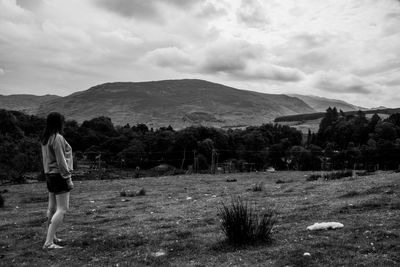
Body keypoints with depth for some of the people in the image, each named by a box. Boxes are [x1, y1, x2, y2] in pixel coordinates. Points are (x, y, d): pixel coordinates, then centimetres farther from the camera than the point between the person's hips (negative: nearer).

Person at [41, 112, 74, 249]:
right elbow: (61, 161, -19)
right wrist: (68, 179, -13)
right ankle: (48, 242, -9)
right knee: (62, 209, -6)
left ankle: (51, 236, 33)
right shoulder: (58, 138, -18)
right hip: (59, 175, -9)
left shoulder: (45, 139, 9)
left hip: (50, 175, 9)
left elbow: (46, 158, 13)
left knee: (52, 207, 19)